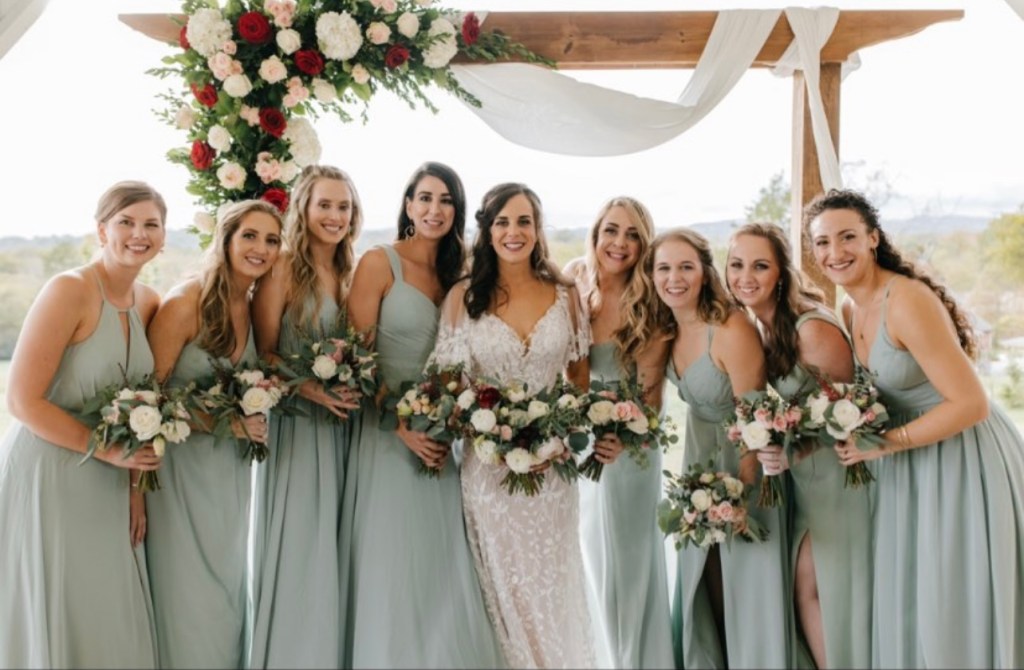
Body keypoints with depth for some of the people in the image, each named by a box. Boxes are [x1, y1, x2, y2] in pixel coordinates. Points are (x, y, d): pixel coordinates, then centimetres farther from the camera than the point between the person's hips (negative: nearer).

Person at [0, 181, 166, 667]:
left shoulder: (148, 302, 5)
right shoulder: (69, 290, -16)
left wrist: (136, 482, 2)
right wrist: (107, 450, -16)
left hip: (109, 486, 7)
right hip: (47, 477, -7)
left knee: (113, 619, 15)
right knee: (56, 624, 5)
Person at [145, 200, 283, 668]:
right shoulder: (186, 303, -16)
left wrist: (252, 419, -4)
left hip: (233, 471, 6)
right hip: (182, 467, -6)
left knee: (228, 592, 16)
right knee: (188, 601, 3)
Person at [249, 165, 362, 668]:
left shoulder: (349, 273, 10)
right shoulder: (283, 270, -9)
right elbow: (263, 353, -9)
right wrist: (310, 389, -21)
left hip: (340, 424, 6)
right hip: (294, 422, -6)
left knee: (331, 550, 11)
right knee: (296, 549, -1)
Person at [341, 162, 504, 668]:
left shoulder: (455, 274, 10)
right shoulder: (379, 263, -7)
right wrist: (400, 425, -16)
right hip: (388, 432, -5)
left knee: (445, 562, 8)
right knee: (393, 564, 1)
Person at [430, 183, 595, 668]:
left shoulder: (564, 294, 2)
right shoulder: (463, 297, -3)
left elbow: (580, 376, 9)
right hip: (489, 463, -2)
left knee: (554, 581, 13)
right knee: (509, 584, 8)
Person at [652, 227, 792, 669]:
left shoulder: (732, 331, -25)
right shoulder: (667, 330, -3)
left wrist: (741, 490, -18)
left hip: (743, 464, -7)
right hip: (701, 465, 7)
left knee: (747, 587, 5)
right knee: (702, 585, 16)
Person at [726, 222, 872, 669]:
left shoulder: (812, 328, -21)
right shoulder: (760, 327, 2)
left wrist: (796, 451, -25)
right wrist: (772, 452, -6)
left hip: (836, 469, -7)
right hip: (800, 474, 7)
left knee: (833, 588, -1)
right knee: (803, 586, 8)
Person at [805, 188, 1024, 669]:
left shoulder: (907, 301, -22)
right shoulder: (851, 309, 4)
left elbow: (970, 404, -24)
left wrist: (884, 444, -20)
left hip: (965, 461, -8)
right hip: (910, 467, 8)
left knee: (958, 611, 2)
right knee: (904, 603, 14)